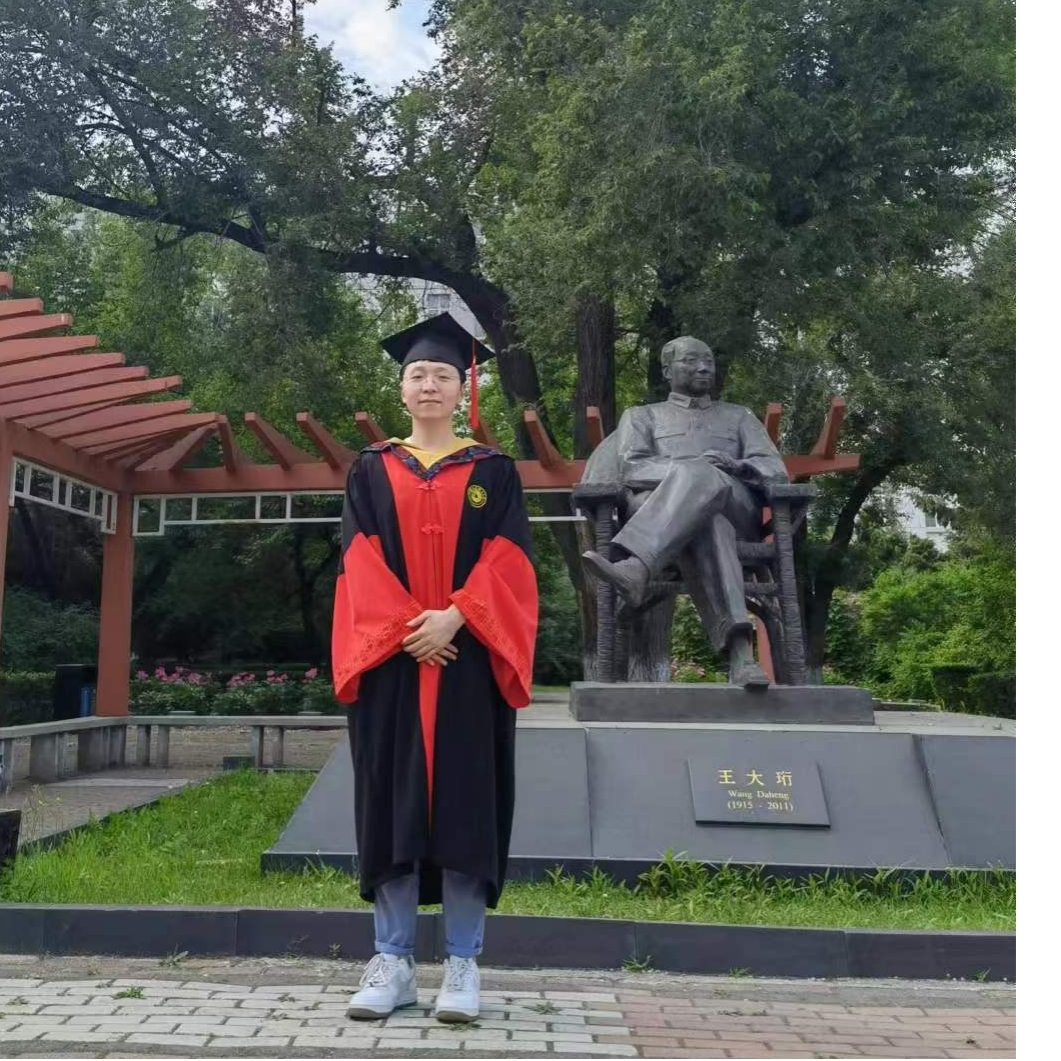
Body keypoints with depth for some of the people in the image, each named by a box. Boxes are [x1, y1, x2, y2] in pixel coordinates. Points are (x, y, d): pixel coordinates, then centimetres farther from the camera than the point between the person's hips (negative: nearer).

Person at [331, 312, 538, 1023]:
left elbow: (507, 562, -2)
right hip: (390, 659, 1)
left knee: (465, 803, -1)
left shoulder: (493, 472, 8)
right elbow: (359, 563, 2)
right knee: (392, 802, 2)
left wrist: (453, 617, -17)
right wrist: (406, 629, -13)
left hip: (467, 659, -1)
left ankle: (463, 966, 8)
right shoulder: (371, 471, 11)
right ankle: (393, 962, 11)